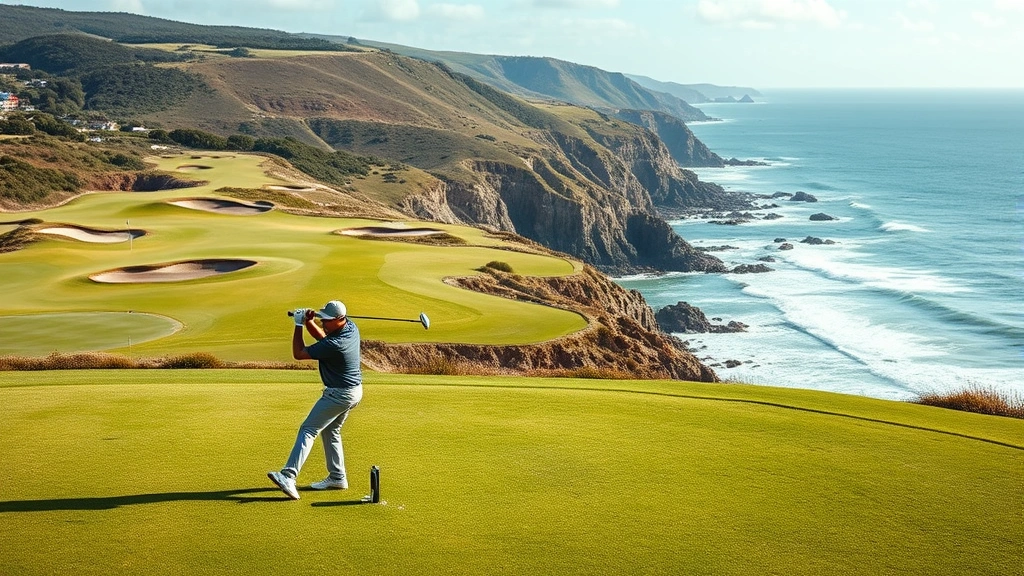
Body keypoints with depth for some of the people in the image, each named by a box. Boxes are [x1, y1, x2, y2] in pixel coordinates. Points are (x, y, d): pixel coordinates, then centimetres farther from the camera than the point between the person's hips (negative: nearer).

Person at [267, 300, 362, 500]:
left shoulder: (333, 345, -28)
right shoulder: (351, 328, -2)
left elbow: (298, 354, -15)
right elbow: (322, 336, 16)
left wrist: (298, 326, -7)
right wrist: (309, 322, -3)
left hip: (339, 395, -10)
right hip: (354, 391, 10)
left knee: (308, 430, -14)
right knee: (330, 431, 22)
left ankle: (288, 476, -25)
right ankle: (337, 477, 24)